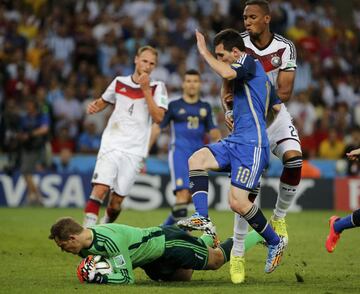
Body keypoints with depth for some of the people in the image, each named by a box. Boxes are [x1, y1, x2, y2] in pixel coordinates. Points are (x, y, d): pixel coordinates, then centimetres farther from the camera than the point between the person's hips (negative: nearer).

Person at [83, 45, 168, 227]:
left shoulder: (157, 87, 2)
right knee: (100, 188, -17)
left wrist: (146, 90, -16)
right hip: (111, 144, 1)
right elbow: (103, 101, 26)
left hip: (135, 151, -1)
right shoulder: (119, 82, 9)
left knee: (117, 199, 0)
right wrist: (94, 106, 3)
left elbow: (158, 117, -11)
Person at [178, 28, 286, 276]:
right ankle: (202, 218, -19)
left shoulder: (249, 62, -8)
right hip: (236, 141, 10)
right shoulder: (256, 73, 21)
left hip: (252, 144, -10)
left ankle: (275, 242, 5)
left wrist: (204, 52, -17)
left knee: (238, 201, -13)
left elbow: (227, 73, -31)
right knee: (196, 159, -9)